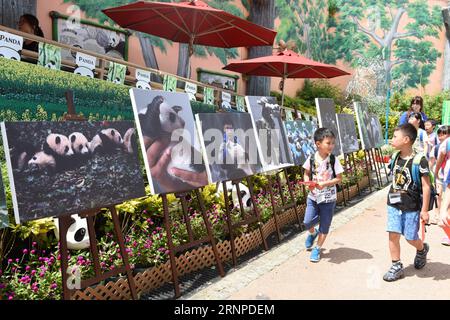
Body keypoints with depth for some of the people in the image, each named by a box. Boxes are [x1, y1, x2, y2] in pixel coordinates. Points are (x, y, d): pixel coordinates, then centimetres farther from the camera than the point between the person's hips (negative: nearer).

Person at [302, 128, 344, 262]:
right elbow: (307, 173, 5)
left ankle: (317, 248, 28)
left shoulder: (333, 160, -11)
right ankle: (313, 233, 32)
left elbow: (339, 178, -9)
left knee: (324, 225, 8)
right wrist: (308, 183, -16)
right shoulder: (311, 158, -7)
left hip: (328, 198, -1)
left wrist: (324, 183, -23)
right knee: (307, 222, -4)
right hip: (313, 196, 1)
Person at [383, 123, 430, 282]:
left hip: (411, 207, -5)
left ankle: (422, 249, 42)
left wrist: (424, 210, -13)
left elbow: (426, 186, -14)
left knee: (411, 238, 8)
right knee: (393, 235, 1)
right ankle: (396, 266, 14)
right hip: (394, 205, 5)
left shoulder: (419, 160, -17)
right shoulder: (395, 158, 1)